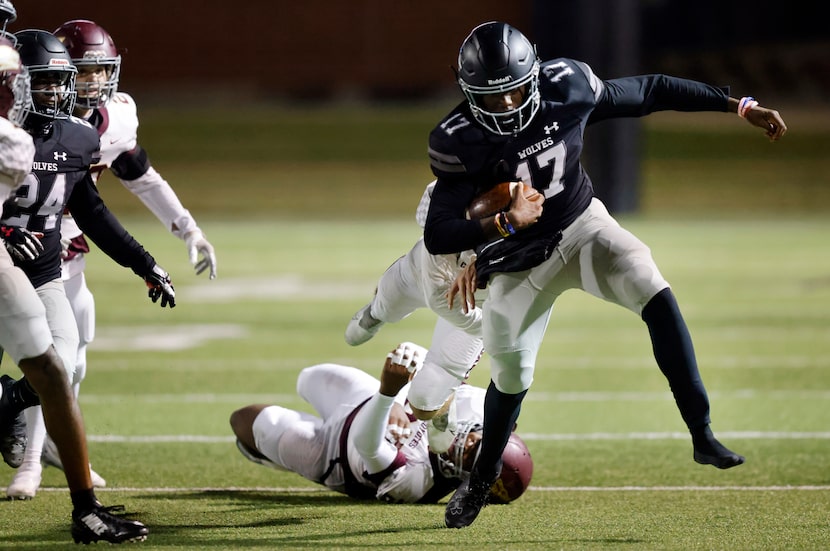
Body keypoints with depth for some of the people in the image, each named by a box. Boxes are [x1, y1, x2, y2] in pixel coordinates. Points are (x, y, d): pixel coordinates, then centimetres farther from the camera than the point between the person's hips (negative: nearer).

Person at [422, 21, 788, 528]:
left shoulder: (567, 87, -20)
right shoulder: (459, 142, -25)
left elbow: (650, 92, -6)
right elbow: (437, 237, -26)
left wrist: (740, 106, -3)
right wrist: (503, 224, -41)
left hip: (583, 226, 2)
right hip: (522, 265, -1)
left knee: (657, 299, -23)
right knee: (511, 374, 4)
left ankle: (702, 435, -20)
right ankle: (482, 481, 33)